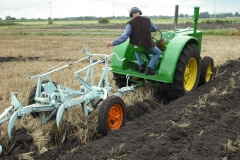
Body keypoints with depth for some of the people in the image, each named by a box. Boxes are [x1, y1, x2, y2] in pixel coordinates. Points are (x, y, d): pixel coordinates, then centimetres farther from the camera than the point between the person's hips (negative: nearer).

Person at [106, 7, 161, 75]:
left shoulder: (130, 24, -10)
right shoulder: (147, 20, -2)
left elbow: (124, 37, -20)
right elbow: (155, 29, 18)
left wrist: (113, 43, -16)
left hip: (136, 46, 1)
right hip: (148, 45, -1)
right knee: (157, 52, 27)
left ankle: (140, 65, 22)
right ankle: (149, 68, 6)